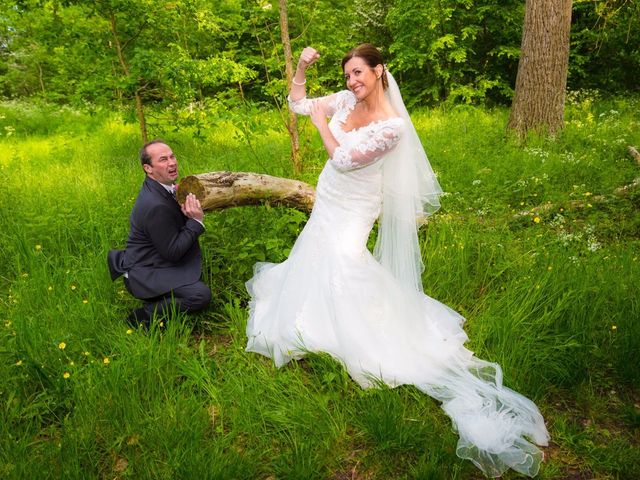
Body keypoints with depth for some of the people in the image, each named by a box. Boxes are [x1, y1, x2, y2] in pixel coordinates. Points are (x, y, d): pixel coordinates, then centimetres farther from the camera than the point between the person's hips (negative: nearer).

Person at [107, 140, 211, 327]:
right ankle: (143, 315, -8)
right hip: (144, 275, -10)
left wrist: (187, 211, -8)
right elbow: (173, 253, -22)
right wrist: (196, 220, -22)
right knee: (201, 295, -23)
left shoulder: (158, 186, 0)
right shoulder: (155, 206, -29)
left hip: (154, 260, 10)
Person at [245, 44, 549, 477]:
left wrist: (321, 120, -11)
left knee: (343, 263, -13)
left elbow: (343, 159, -21)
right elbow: (298, 103, 5)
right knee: (318, 263, 19)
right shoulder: (347, 100, -1)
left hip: (351, 211, -7)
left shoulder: (392, 125, -21)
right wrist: (301, 67, -9)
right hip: (328, 202, 8)